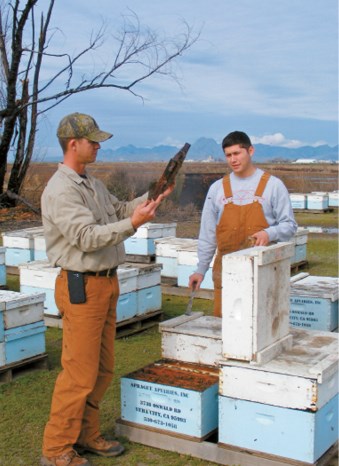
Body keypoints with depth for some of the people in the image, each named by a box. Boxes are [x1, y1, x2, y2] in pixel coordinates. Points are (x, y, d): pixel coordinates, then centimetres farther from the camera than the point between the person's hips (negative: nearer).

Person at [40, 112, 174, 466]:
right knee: (80, 372, -4)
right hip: (82, 287, -10)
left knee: (102, 369, 15)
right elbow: (86, 237, -23)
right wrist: (132, 224, -28)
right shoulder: (61, 190, -16)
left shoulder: (92, 184, 14)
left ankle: (86, 434, 29)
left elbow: (118, 210, 22)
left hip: (105, 283, 10)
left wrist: (153, 197, 9)